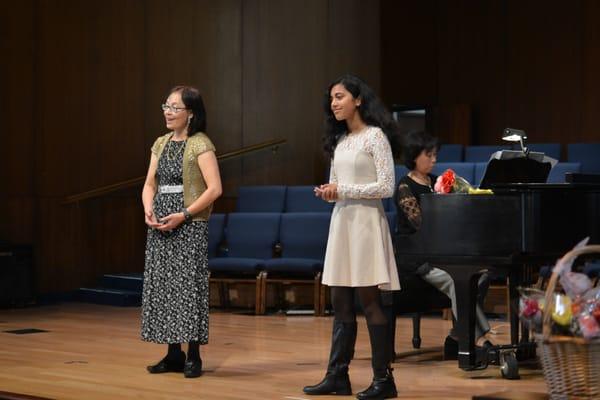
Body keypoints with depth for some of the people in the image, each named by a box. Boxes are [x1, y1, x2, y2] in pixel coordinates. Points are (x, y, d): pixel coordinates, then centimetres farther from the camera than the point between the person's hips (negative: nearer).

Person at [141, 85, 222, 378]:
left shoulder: (200, 144, -7)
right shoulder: (161, 144, 13)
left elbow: (214, 189, -14)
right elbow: (150, 184, 15)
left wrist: (183, 215, -18)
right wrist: (148, 210, -5)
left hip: (190, 226, -7)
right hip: (160, 226, 7)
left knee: (189, 286, -5)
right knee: (162, 286, 6)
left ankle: (193, 356, 2)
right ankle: (173, 354, 14)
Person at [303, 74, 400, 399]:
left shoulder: (375, 136, -7)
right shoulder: (339, 140, 15)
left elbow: (386, 187, -13)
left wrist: (344, 190, -14)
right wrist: (328, 193, -1)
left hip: (365, 221, -7)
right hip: (341, 221, 8)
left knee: (369, 300, -6)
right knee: (340, 302, 7)